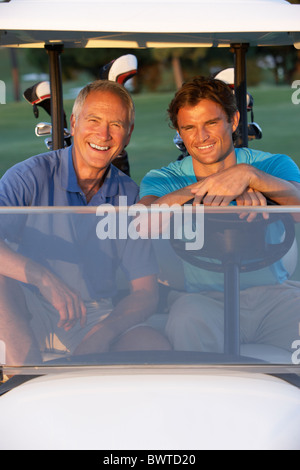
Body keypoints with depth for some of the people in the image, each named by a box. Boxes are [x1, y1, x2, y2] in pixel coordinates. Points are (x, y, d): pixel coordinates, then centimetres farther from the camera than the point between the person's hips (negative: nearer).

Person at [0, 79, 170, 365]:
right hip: (27, 320, -2)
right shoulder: (31, 176, -7)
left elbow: (145, 293, 1)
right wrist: (45, 279, -43)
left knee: (156, 347, -26)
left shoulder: (128, 196, 4)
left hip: (96, 317, 2)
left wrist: (102, 334, -19)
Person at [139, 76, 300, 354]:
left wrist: (248, 175, -35)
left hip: (272, 290, 1)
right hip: (203, 296, -1)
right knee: (187, 320, -35)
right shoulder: (163, 180, 8)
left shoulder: (273, 165, 8)